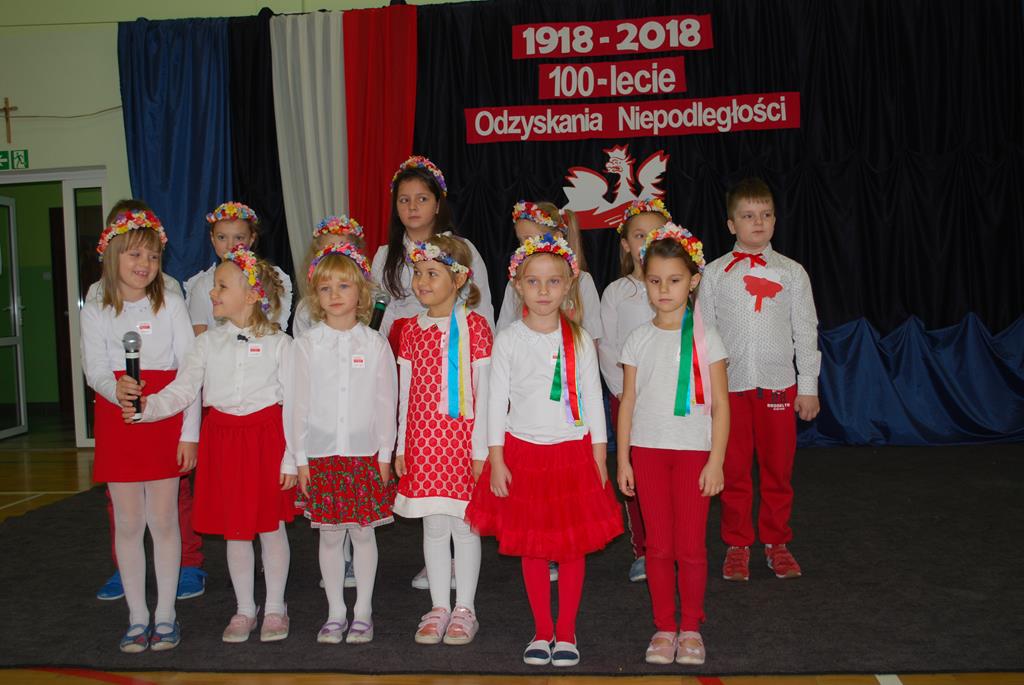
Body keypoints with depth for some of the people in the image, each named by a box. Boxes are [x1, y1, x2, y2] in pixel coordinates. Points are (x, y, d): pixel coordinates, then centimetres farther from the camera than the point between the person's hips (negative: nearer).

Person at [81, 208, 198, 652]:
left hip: (165, 419, -1)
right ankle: (137, 617, 18)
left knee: (163, 520, 2)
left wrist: (189, 432, -7)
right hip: (116, 420, 2)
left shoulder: (170, 305, 2)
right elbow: (95, 369, -4)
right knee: (128, 523, 6)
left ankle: (165, 615, 15)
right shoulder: (95, 312, 7)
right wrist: (118, 391, -27)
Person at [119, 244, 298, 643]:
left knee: (271, 527, 8)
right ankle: (244, 610, 27)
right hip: (222, 438, 3)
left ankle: (275, 608, 24)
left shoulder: (278, 344, -5)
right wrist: (145, 406, -20)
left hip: (266, 437, -3)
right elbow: (181, 392, -1)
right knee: (233, 530, 11)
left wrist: (291, 459, -8)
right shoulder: (207, 343, 5)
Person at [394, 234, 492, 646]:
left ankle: (464, 610, 17)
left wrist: (481, 448, -10)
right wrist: (401, 446, 8)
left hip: (461, 438, -4)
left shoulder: (474, 326, -5)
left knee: (463, 524, 4)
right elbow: (406, 391, 10)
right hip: (422, 440, 4)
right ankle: (439, 608, 21)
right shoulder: (411, 329, 8)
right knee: (433, 526, 9)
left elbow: (483, 391, -7)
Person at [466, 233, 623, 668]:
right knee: (531, 547, 8)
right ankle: (542, 631, 23)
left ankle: (566, 632, 21)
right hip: (523, 453, 0)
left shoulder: (580, 340, 1)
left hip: (572, 452, 0)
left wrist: (599, 456, 1)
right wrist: (496, 458, -4)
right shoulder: (508, 340, -1)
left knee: (573, 546, 6)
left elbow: (593, 398, 4)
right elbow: (496, 401, 0)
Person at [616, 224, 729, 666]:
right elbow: (628, 402, 6)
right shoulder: (638, 340, 4)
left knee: (691, 546, 2)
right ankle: (664, 628, 19)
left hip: (694, 450, -2)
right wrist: (623, 460, 3)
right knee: (659, 545, 6)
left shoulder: (705, 338, -1)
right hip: (647, 450, 2)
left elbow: (720, 404, -2)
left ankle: (691, 628, 18)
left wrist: (716, 461, -8)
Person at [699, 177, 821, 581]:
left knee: (778, 468, 8)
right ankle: (737, 545, 20)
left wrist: (808, 386, 3)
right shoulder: (714, 274, 3)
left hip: (779, 383, 1)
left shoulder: (791, 272, 5)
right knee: (734, 470, 6)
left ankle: (776, 542, 24)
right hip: (729, 384, 0)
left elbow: (806, 332, 6)